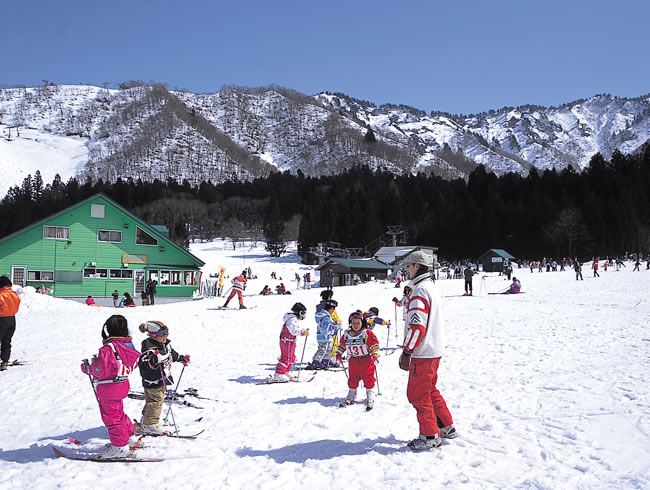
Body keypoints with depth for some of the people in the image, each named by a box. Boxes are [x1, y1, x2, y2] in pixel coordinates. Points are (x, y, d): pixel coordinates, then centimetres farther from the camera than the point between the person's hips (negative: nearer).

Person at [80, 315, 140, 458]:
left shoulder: (108, 348, -23)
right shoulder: (128, 345, 4)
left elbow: (101, 370, -27)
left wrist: (88, 368, -6)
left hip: (108, 389, -9)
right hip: (121, 385, 9)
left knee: (111, 417, 0)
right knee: (118, 413, 25)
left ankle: (120, 447, 5)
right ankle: (130, 437, 35)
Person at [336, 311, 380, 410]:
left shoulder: (367, 333, -11)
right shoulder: (346, 335, 3)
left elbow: (374, 345, -11)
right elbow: (342, 345, 19)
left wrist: (375, 355, -21)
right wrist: (339, 353, 11)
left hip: (366, 360, -4)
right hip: (353, 361, 4)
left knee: (368, 379, -1)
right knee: (352, 379, 12)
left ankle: (370, 399, 6)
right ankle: (350, 398, 25)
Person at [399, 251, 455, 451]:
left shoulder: (420, 290, -18)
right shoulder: (433, 288, 13)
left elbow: (417, 325, -25)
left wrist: (407, 351, -22)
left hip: (422, 352, -10)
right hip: (435, 350, 10)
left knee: (417, 394, 0)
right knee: (430, 390, 21)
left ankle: (430, 436, 6)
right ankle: (447, 427, 27)